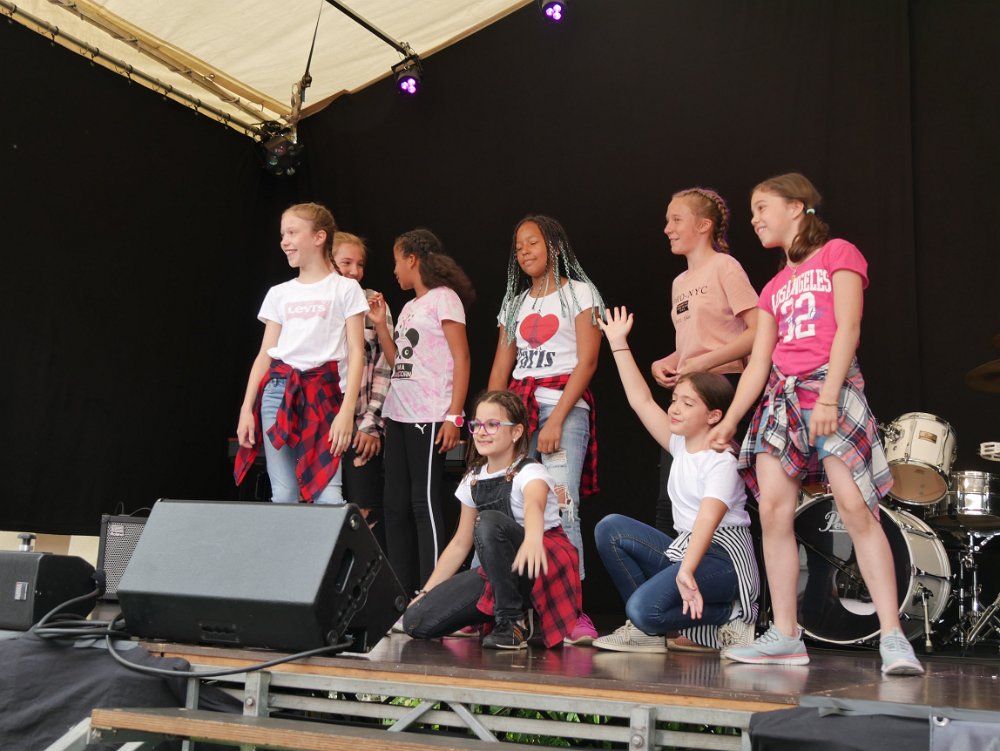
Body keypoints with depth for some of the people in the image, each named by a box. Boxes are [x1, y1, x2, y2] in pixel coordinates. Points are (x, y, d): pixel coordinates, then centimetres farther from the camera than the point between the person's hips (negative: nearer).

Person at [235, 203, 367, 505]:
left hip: (324, 392, -4)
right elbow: (264, 355, 14)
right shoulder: (279, 293, 14)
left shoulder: (345, 289, 2)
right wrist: (246, 409, 5)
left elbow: (356, 353, -3)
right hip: (279, 390, 4)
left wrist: (347, 411, -13)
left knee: (328, 496, -13)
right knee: (282, 495, 2)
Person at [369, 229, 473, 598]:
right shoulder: (408, 307, 20)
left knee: (424, 502, -9)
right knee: (395, 503, 7)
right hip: (398, 414, 8)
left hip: (429, 415, -8)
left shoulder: (443, 297, -4)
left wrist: (454, 416, -17)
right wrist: (380, 324, 12)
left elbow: (461, 359, -10)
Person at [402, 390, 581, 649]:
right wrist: (425, 593, 5)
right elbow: (460, 543, 11)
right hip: (500, 572, 6)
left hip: (545, 567, -6)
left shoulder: (529, 472, -16)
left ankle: (513, 622, -19)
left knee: (488, 522, -36)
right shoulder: (473, 479, 5)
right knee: (415, 620, -12)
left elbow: (534, 505, -41)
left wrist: (533, 539, -64)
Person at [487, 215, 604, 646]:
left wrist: (556, 419, -16)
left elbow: (587, 362, -6)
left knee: (560, 506, -16)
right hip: (519, 409, 5)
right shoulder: (516, 303, 21)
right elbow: (500, 371, 18)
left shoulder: (579, 293, 4)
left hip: (565, 407, -5)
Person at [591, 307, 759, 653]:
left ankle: (730, 616, -4)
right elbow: (641, 401, 10)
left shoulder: (722, 461, -14)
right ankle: (647, 628, -2)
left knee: (645, 608, -29)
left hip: (722, 557, -9)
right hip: (684, 549, 9)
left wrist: (686, 571, -44)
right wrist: (618, 344, 10)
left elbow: (708, 518, -29)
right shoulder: (680, 446, 10)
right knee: (610, 528, -4)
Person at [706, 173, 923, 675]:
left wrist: (827, 396, -18)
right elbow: (759, 361, 18)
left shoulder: (837, 254, 5)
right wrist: (728, 422, 10)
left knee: (856, 508, -15)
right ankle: (785, 637, -1)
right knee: (773, 511, -5)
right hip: (780, 397, 7)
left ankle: (892, 637, -13)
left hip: (832, 390, -6)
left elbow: (847, 328, -7)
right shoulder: (775, 288, 23)